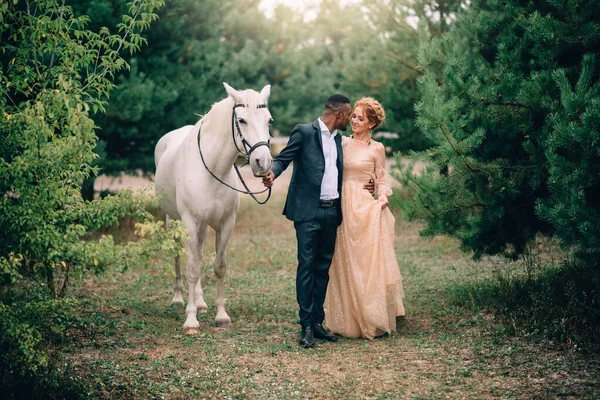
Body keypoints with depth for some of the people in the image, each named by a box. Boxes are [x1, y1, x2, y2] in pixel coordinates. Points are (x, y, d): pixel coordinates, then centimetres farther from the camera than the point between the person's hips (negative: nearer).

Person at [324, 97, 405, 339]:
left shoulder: (376, 149, 2)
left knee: (370, 263, -3)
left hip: (367, 209, -3)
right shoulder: (343, 144, 10)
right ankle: (349, 321, 12)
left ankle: (373, 321, 6)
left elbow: (381, 180, 6)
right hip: (344, 207, 3)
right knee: (345, 264, 5)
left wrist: (383, 196, -13)